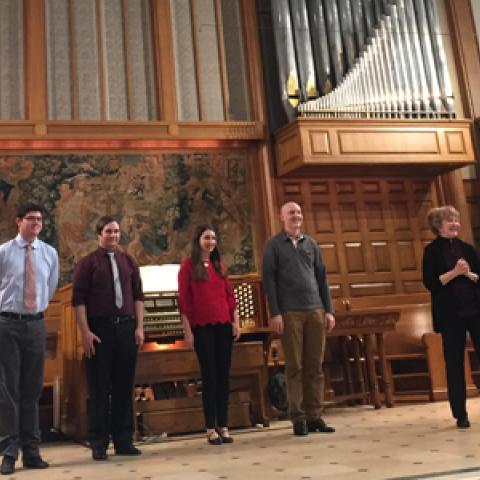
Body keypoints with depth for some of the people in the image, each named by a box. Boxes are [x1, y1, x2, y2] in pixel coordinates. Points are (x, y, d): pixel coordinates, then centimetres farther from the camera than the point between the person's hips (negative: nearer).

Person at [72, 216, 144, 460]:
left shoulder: (128, 261, 11)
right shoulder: (88, 262, 0)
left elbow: (138, 295, 10)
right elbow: (78, 299, -5)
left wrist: (139, 326, 2)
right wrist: (85, 332, -12)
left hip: (126, 327, 4)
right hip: (99, 328, -3)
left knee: (124, 386, 8)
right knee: (99, 387, 2)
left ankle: (123, 441, 18)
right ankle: (98, 444, 11)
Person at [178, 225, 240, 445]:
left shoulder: (219, 265, 14)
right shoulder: (188, 265, 0)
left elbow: (229, 295, 14)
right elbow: (183, 299, -4)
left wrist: (235, 322, 6)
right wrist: (187, 330, -8)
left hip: (223, 325, 4)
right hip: (202, 326, -4)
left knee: (223, 374, 4)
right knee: (209, 375, -2)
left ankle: (223, 426, 12)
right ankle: (211, 428, 6)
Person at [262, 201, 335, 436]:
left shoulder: (311, 243, 14)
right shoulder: (273, 245, 4)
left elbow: (321, 277, 14)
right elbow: (268, 279, -2)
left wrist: (329, 310, 7)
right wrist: (275, 313, -10)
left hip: (316, 311, 4)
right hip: (290, 312, -3)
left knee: (314, 366, 4)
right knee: (295, 367, 0)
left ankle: (314, 416, 11)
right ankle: (298, 418, 5)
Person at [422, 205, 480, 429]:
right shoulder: (432, 250, -1)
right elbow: (430, 283, -9)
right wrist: (454, 272, -17)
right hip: (450, 315, -3)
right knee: (454, 363, 2)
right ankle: (460, 414, 11)